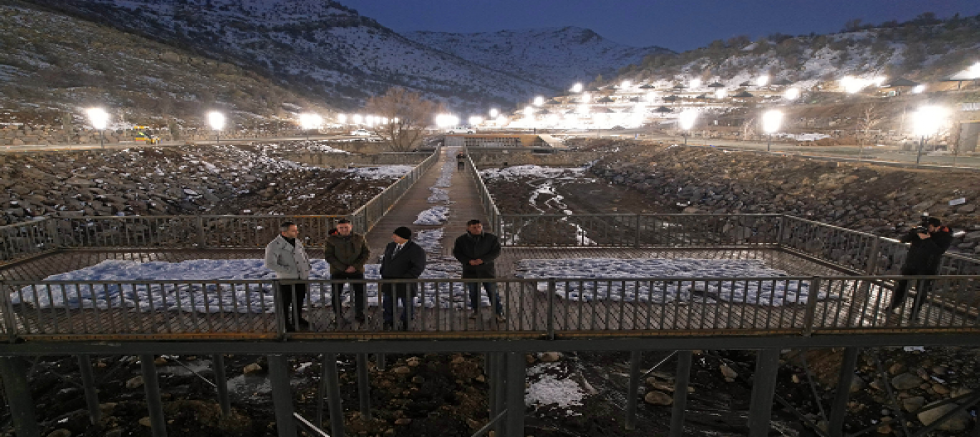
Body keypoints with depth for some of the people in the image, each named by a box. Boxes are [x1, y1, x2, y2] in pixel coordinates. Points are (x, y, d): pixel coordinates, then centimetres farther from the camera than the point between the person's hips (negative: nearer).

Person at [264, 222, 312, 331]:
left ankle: (298, 319, 39)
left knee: (299, 300, 20)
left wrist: (307, 267, 2)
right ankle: (286, 324, 24)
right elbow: (270, 264, -22)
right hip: (286, 279, -7)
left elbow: (304, 255, 19)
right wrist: (290, 270, -21)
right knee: (285, 303, 8)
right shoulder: (274, 245, -17)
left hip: (302, 278, 7)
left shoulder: (297, 241, 5)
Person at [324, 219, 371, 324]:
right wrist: (343, 268, -15)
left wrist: (355, 266, -14)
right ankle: (337, 316, 21)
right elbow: (328, 256, -6)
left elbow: (366, 253, -1)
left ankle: (359, 315, 23)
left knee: (360, 292, 7)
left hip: (356, 270, 1)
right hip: (337, 271, -1)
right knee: (336, 294, 5)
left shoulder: (360, 238, -2)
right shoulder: (331, 239, -5)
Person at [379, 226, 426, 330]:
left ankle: (405, 325, 30)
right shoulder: (390, 246, 4)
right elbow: (385, 260, 17)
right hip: (389, 282, 5)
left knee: (407, 304, 11)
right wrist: (383, 275, 7)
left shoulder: (416, 250, -17)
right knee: (388, 304, 10)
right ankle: (388, 323, 28)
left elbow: (418, 268, -19)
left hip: (405, 284, -5)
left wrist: (402, 279, -22)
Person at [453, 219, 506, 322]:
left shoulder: (491, 238, -7)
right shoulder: (461, 240, -3)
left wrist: (483, 260, -20)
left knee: (493, 292, 3)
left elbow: (496, 251, -7)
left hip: (487, 270, -2)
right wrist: (468, 261, -16)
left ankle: (499, 313, 13)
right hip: (470, 271, 2)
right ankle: (476, 311, 33)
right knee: (473, 293, 15)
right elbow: (456, 252, -1)